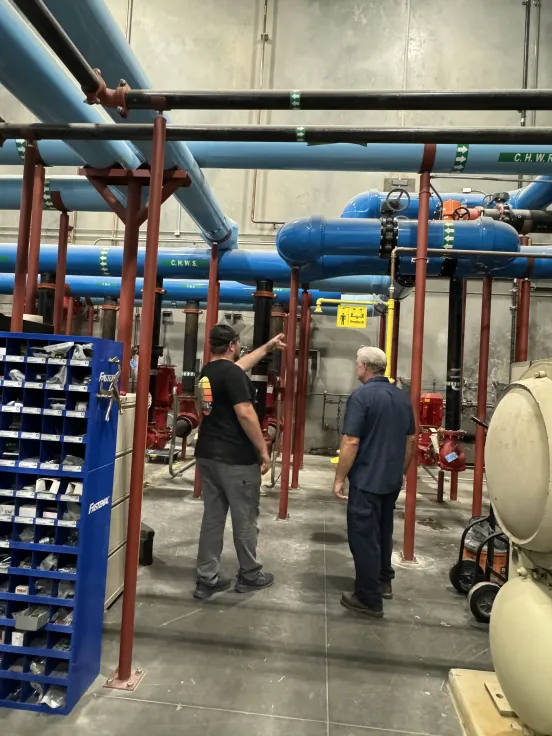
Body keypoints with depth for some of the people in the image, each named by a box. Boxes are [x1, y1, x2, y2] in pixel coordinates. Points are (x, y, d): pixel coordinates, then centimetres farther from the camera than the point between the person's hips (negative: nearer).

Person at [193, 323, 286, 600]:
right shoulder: (232, 373, -16)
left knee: (212, 517, 13)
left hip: (207, 455, 8)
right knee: (245, 519, 8)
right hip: (236, 459, -8)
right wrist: (263, 451, -13)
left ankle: (207, 579, 19)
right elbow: (245, 414, -22)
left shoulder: (208, 371, 11)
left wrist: (267, 347, 37)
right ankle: (250, 575, 23)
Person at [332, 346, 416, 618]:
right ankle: (383, 580, 39)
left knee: (364, 536, 4)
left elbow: (351, 442, -21)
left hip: (366, 480, -8)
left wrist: (339, 478, -12)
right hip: (392, 479, 8)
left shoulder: (361, 396, -17)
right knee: (383, 530, 23)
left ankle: (369, 598, 12)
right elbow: (411, 440, 12)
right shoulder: (403, 397, 6)